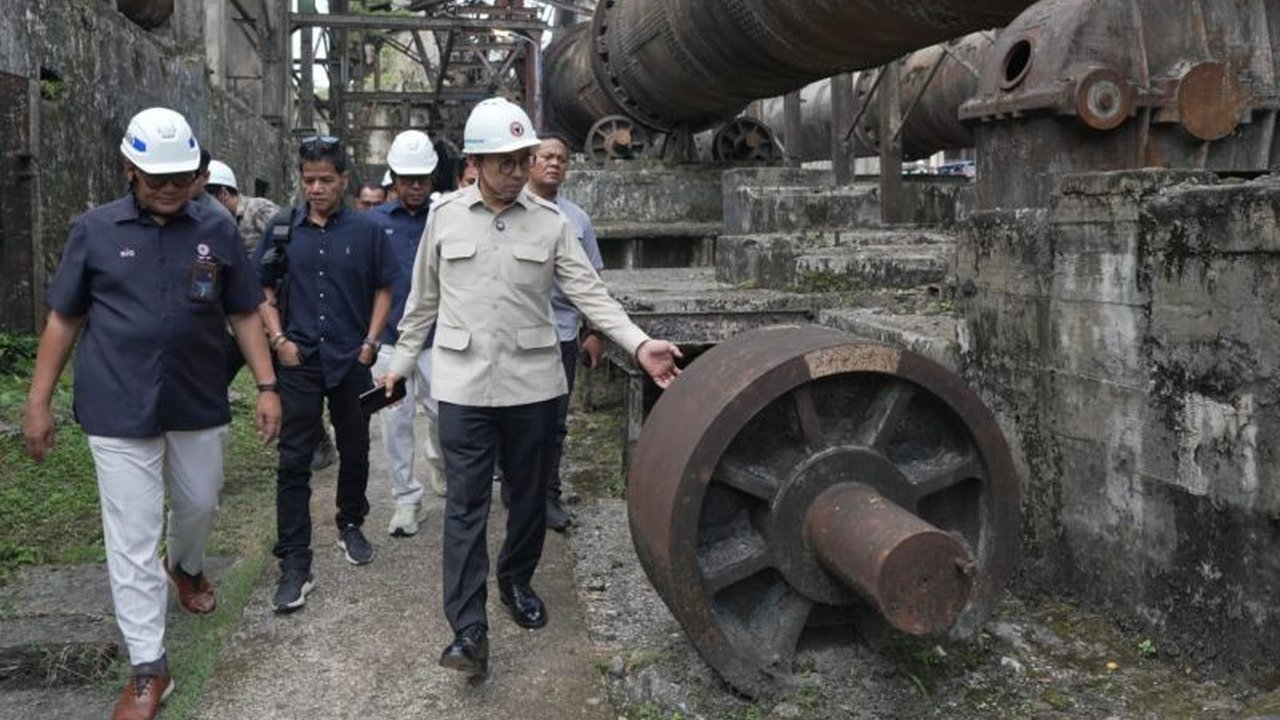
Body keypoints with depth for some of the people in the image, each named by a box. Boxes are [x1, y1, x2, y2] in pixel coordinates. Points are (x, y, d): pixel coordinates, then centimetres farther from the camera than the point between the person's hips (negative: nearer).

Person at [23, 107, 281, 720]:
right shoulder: (95, 230, -2)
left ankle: (185, 565, 55)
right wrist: (38, 401, 2)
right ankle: (148, 668, 10)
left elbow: (243, 315, 6)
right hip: (119, 411, -2)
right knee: (132, 538, 1)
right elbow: (63, 320, 3)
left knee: (199, 504, 21)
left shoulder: (217, 231, 1)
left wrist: (267, 386, 0)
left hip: (199, 404, 2)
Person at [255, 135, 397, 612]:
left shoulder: (366, 230, 0)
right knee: (294, 461, -3)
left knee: (354, 451, 14)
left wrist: (370, 343, -3)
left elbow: (383, 289, 6)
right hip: (299, 360, 0)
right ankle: (295, 565, 1)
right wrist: (279, 339, -3)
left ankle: (351, 526, 39)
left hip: (352, 361, 1)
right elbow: (263, 291, 8)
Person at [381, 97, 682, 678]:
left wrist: (639, 345, -17)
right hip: (463, 383, -1)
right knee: (465, 504, -3)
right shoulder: (445, 216, 1)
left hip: (532, 382, 2)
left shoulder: (550, 221, 0)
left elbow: (589, 292, -5)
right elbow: (423, 299, 10)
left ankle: (516, 581, 38)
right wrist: (402, 362, 13)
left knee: (529, 493, 15)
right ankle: (469, 628, -1)